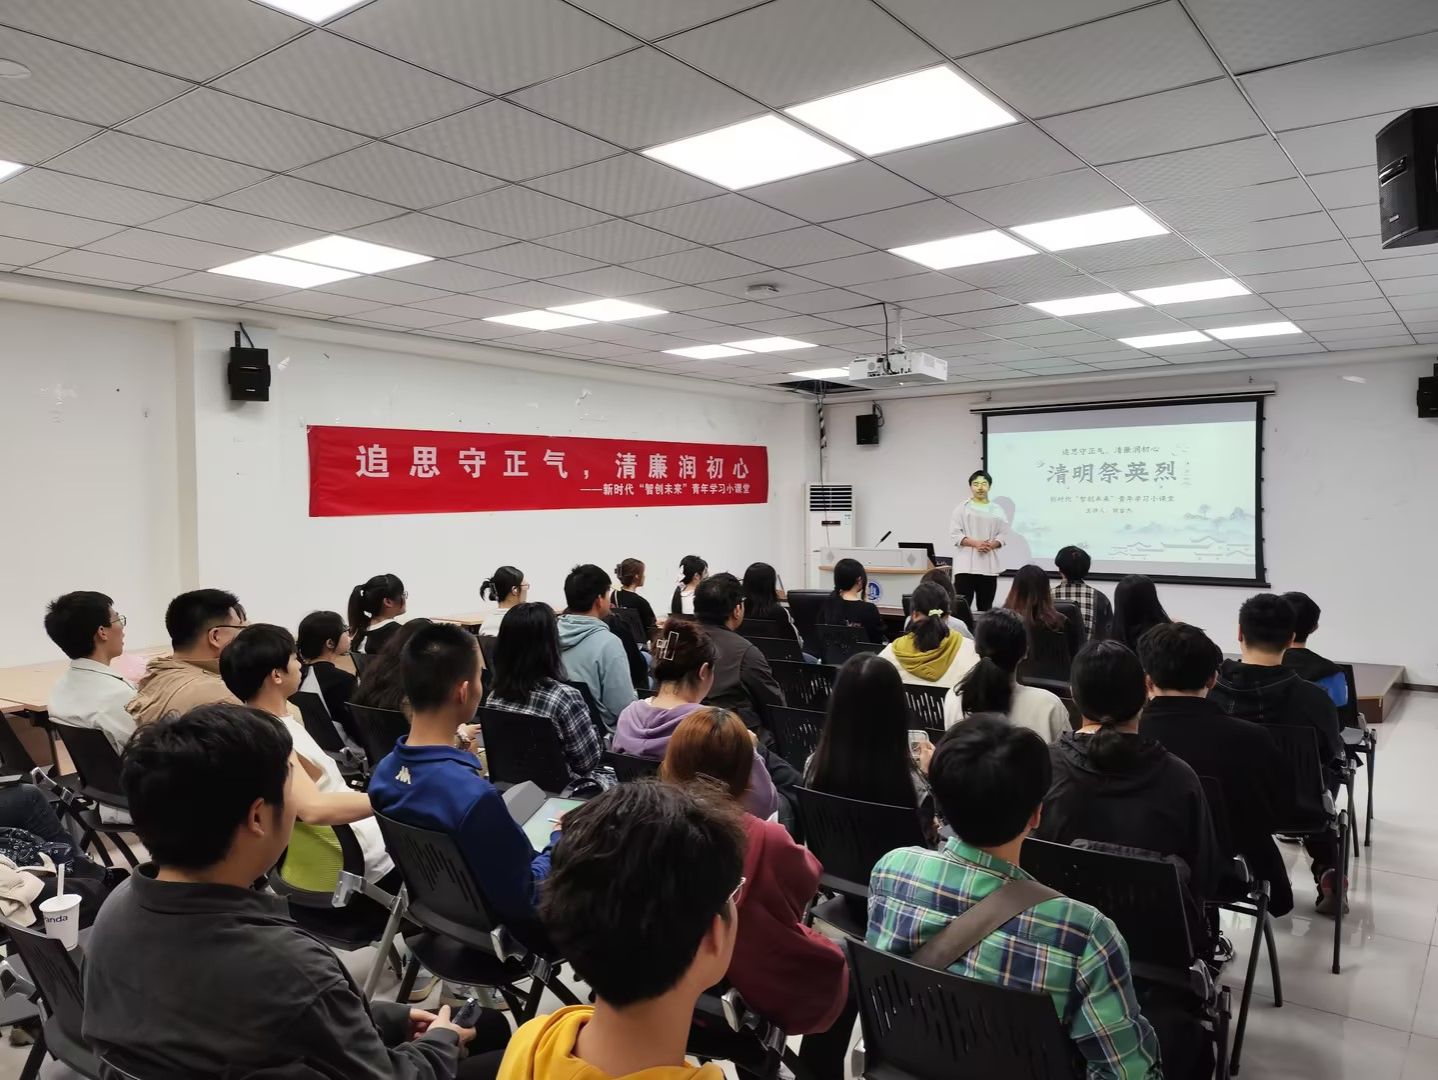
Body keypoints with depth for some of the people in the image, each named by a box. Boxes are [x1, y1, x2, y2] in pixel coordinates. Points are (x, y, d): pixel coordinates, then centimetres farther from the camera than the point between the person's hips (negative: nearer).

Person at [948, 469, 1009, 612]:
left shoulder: (997, 511, 11)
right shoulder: (962, 508, 2)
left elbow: (1003, 535, 8)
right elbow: (955, 534, -4)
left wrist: (991, 545, -12)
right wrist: (975, 543, -16)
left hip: (989, 566, 3)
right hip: (966, 565, -3)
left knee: (985, 608, 8)